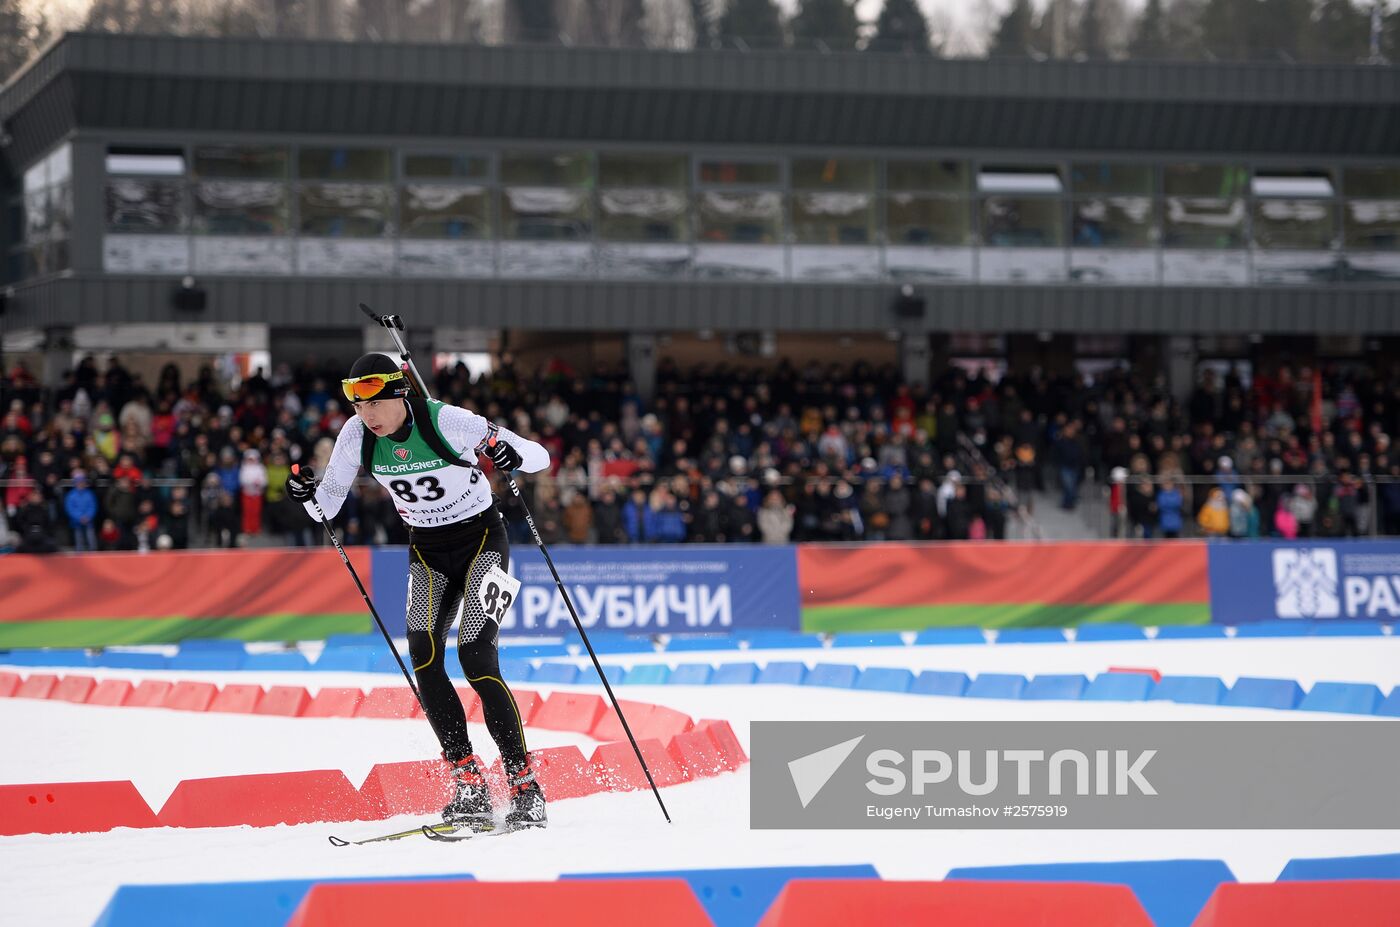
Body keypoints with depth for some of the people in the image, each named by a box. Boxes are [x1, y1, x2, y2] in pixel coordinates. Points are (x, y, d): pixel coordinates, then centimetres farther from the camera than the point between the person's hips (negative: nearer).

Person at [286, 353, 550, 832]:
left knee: (475, 656, -20)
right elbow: (329, 505, 1)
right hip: (427, 550, 5)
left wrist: (512, 456, -42)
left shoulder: (447, 421, -23)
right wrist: (308, 496, -22)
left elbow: (540, 456, -19)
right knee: (424, 658, -14)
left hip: (482, 540, -5)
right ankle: (470, 788, -9)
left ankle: (525, 788, -14)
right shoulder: (356, 436, -10)